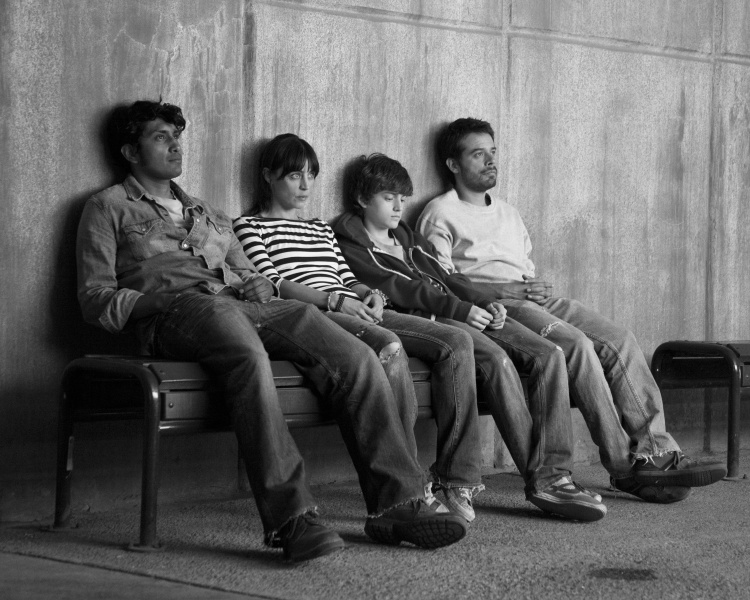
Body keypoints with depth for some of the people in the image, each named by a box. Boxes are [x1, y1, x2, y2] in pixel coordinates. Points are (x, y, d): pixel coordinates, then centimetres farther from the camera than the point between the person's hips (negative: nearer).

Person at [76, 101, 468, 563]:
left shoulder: (207, 212, 37)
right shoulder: (110, 207, 19)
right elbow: (94, 297, 7)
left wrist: (259, 287, 8)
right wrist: (158, 298, -9)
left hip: (246, 305, 6)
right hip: (178, 312, -6)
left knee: (356, 357, -21)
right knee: (249, 357, -42)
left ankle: (396, 503, -24)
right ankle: (290, 518, -49)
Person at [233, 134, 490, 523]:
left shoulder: (322, 229, 35)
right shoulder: (250, 227, 11)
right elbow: (272, 285, -4)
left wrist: (370, 294, 3)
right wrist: (334, 299, -16)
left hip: (355, 313, 8)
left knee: (456, 342, -14)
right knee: (389, 346, -38)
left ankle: (457, 479, -22)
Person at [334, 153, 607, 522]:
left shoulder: (409, 238, 33)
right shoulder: (349, 246, 8)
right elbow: (399, 290, -6)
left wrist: (484, 302, 4)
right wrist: (459, 309, -17)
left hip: (464, 314, 8)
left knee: (548, 354, -16)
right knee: (495, 357, -35)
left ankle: (554, 473, -26)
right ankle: (539, 479, -34)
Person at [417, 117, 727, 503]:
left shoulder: (508, 214, 31)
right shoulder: (440, 215, 6)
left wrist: (537, 285, 3)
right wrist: (506, 290, -14)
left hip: (537, 298, 7)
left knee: (619, 341, -18)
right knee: (577, 345, -31)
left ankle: (656, 451, -27)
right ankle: (625, 465, -30)